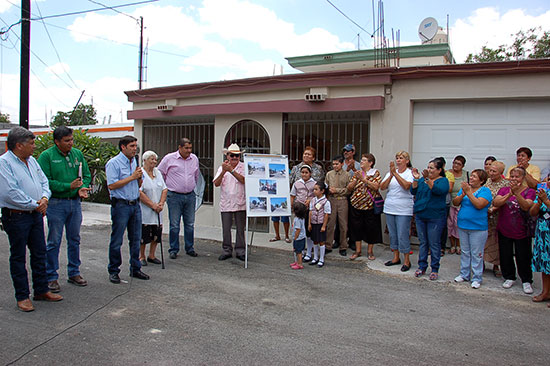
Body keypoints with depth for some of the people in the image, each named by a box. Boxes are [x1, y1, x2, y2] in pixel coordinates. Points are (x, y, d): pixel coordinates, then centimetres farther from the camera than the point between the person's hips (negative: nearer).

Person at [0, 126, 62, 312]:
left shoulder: (32, 160, 12)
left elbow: (43, 181, 15)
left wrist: (44, 198, -4)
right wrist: (34, 204, -15)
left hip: (36, 214, 8)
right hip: (16, 217, -8)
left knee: (39, 253, 13)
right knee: (18, 257, 5)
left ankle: (41, 291, 26)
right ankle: (22, 296, 15)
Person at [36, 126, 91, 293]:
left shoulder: (77, 154, 8)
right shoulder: (46, 156, -7)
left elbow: (86, 175, 11)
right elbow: (45, 181, -14)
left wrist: (83, 188, -9)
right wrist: (68, 186, -19)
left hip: (75, 203, 5)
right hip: (56, 204, -5)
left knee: (74, 240, 13)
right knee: (54, 242, 2)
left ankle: (74, 273, 26)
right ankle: (51, 277, 14)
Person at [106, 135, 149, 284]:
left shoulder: (134, 161, 16)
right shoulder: (114, 163, -8)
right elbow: (111, 185, -17)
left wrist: (139, 177, -1)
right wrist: (132, 177, -15)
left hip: (135, 205, 7)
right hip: (121, 206, -7)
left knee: (136, 239, 11)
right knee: (116, 241, 1)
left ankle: (135, 269, 21)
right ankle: (113, 271, 14)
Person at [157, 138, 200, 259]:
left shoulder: (194, 158, 9)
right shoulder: (169, 158, -4)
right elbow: (159, 173, 4)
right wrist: (166, 187, 9)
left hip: (190, 196, 4)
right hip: (174, 196, -4)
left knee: (190, 224, 8)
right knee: (174, 225, 0)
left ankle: (190, 249, 19)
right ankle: (173, 250, 12)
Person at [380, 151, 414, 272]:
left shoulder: (410, 173, -3)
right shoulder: (391, 172, 9)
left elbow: (406, 186, -22)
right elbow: (382, 187, -1)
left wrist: (395, 173, -21)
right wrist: (391, 175, -14)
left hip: (404, 210, -5)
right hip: (390, 208, 5)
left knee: (403, 235, -4)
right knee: (392, 234, 13)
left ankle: (406, 261, 9)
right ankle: (396, 258, 26)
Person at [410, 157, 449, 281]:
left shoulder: (443, 180, -3)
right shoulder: (422, 179, 10)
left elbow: (438, 190, -23)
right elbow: (413, 191, 1)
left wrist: (427, 179, -34)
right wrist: (416, 179, -12)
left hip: (435, 217, -5)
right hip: (420, 215, 5)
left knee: (434, 244, 2)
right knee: (423, 242, 12)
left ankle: (435, 269, 13)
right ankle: (422, 267, 20)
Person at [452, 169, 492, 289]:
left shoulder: (485, 191, -8)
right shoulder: (464, 188, 8)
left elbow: (479, 205, -23)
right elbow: (455, 202, 2)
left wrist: (468, 192, -22)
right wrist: (462, 195, -16)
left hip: (478, 228, -5)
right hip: (463, 225, 6)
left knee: (476, 254, 2)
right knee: (465, 252, 15)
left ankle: (477, 278, 11)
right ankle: (464, 274, 27)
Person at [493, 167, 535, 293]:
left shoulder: (529, 192, -5)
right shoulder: (504, 190, 2)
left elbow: (526, 206, -22)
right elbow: (495, 203, -14)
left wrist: (517, 193, -35)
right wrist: (509, 194, -28)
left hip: (521, 232, -2)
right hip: (504, 230, 2)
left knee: (523, 257, 6)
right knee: (505, 256, 12)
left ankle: (526, 281, 24)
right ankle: (509, 277, 30)